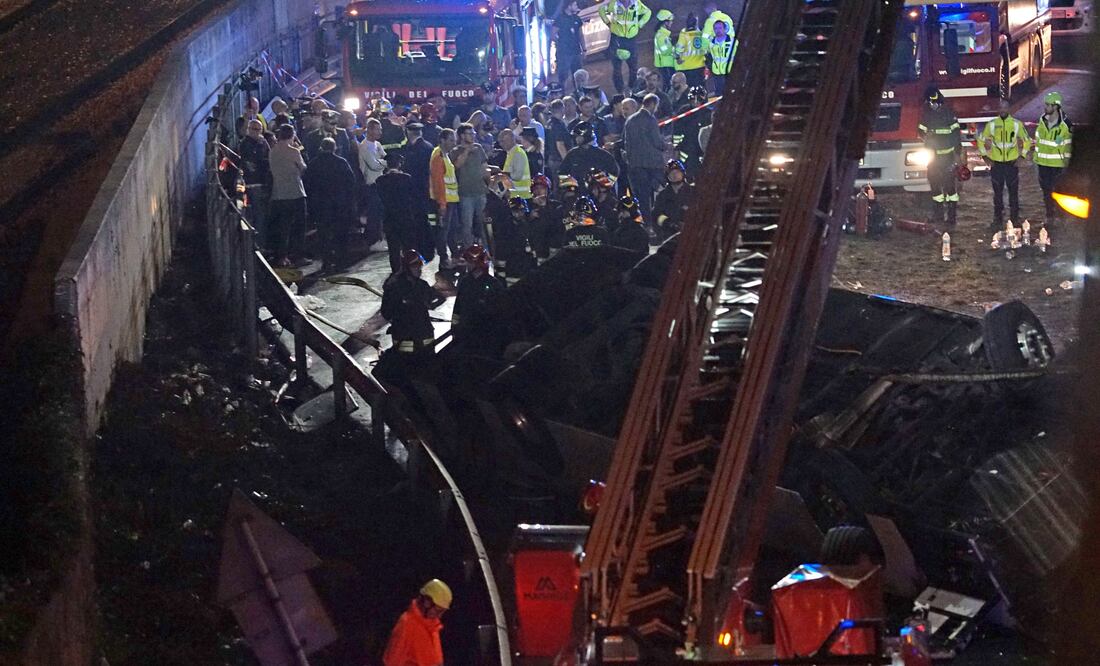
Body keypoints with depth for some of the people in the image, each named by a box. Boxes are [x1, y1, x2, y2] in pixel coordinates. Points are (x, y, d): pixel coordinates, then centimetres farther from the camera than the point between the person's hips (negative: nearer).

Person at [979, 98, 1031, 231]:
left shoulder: (1017, 124, 0)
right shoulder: (991, 124, 0)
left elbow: (1026, 141, 11)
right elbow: (981, 140, 10)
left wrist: (1021, 156, 3)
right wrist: (985, 156, 3)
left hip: (1012, 164, 0)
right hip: (996, 164, 1)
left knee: (1013, 191, 5)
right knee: (997, 193, 6)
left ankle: (1015, 218, 15)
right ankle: (998, 219, 15)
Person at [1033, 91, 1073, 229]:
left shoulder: (1065, 124, -14)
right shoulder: (1042, 120, 1)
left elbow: (1068, 144, -6)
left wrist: (1067, 161, -3)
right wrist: (1036, 155, 13)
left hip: (1058, 163, -5)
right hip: (1043, 162, 5)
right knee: (1046, 190, 13)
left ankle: (1059, 215, 13)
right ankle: (1049, 216, 25)